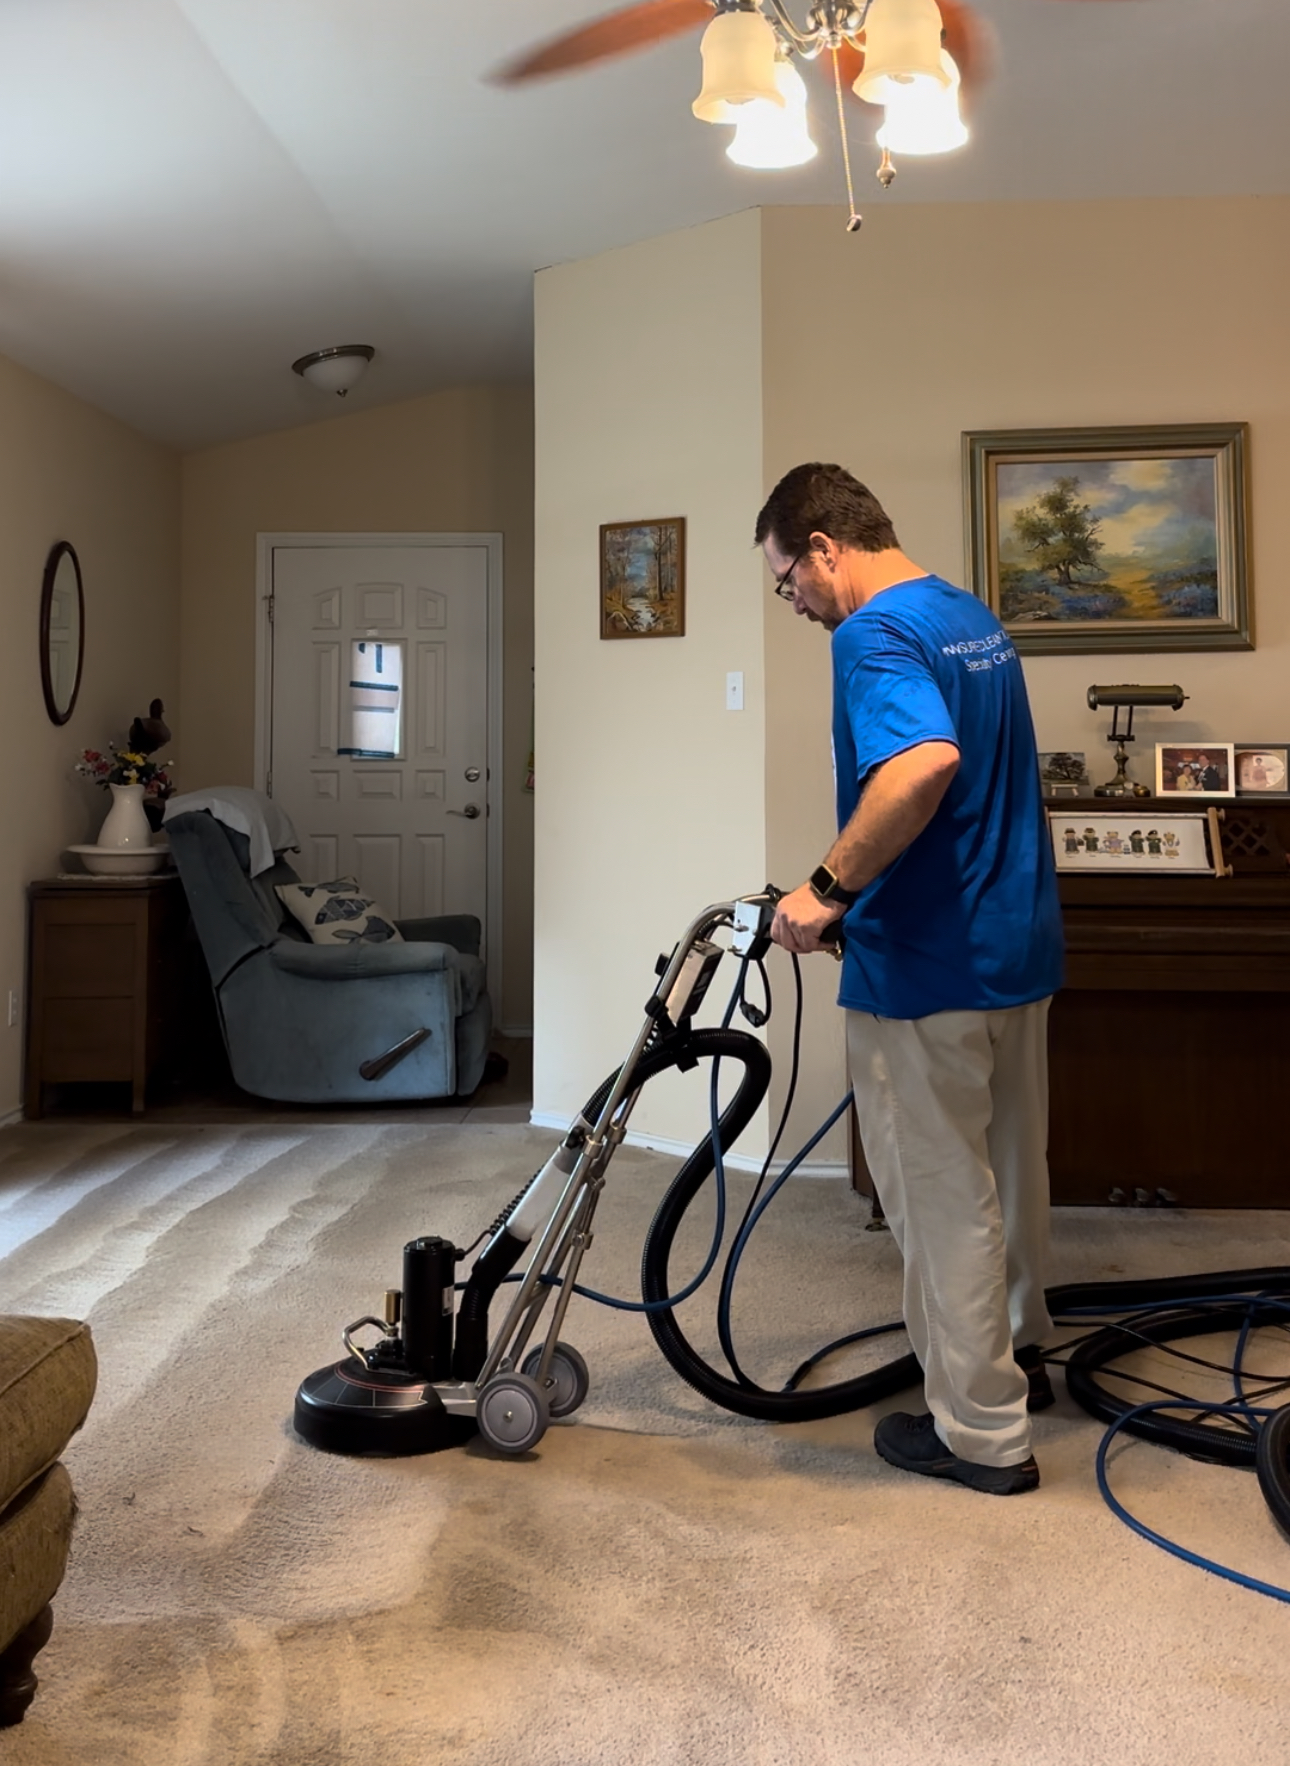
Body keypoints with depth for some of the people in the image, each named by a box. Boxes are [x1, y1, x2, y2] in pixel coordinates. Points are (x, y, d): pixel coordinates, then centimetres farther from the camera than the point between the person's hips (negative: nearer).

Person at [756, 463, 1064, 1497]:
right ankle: (1017, 1353, 42)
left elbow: (925, 763, -37)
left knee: (944, 1197, 4)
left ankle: (981, 1431, 18)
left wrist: (829, 888, -27)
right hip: (1021, 945, 10)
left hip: (929, 966, -10)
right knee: (1010, 1168, 23)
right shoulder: (977, 619, 12)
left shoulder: (876, 634, -18)